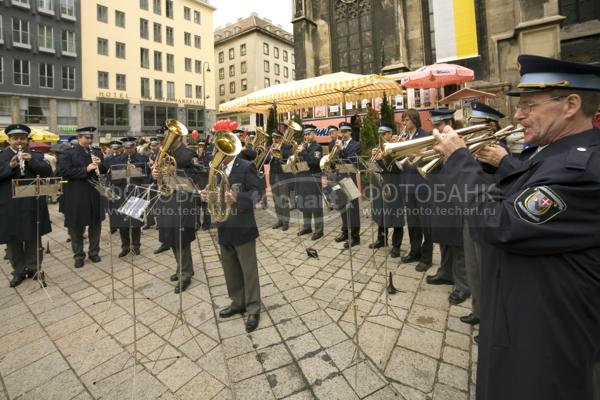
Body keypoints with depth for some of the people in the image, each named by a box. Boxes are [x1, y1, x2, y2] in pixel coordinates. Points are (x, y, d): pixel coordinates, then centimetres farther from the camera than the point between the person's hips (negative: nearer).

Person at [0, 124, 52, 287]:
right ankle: (19, 271, 21)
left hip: (33, 205, 0)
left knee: (34, 238, 10)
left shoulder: (36, 156, 6)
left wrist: (31, 161, -18)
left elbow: (48, 172, -5)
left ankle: (34, 268, 23)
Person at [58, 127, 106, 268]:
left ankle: (94, 252, 25)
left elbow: (105, 170, 13)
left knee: (96, 224, 11)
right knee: (77, 226, 6)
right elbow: (63, 172, -14)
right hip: (77, 195, -4)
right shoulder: (68, 153, -4)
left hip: (95, 193, 4)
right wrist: (86, 169, -22)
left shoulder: (97, 152, 10)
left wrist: (100, 164, -9)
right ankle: (78, 255, 19)